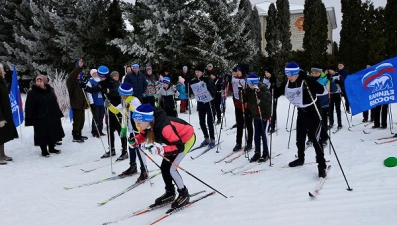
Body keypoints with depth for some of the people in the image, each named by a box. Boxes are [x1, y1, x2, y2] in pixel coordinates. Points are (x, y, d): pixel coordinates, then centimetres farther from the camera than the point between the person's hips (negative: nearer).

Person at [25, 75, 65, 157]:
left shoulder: (50, 91, 6)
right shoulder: (32, 93, -8)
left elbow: (55, 104, 14)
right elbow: (29, 107, -10)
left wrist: (58, 114, 12)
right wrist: (30, 119, -15)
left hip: (53, 117, 5)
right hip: (40, 119, -5)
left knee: (53, 133, 13)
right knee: (43, 135, 0)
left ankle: (51, 148, 29)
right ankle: (44, 150, 14)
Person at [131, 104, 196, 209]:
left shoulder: (164, 127, -41)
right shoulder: (149, 124, -18)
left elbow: (179, 147, -41)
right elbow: (143, 134, 5)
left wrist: (159, 150, -50)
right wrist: (136, 140, -16)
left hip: (187, 138, -8)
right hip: (176, 138, 8)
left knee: (171, 168, -13)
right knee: (164, 167, 8)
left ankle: (184, 194, 7)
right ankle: (170, 193, 28)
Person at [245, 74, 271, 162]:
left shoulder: (263, 88, -17)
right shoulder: (248, 90, 0)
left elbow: (268, 99, -29)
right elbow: (248, 100, 10)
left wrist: (259, 93, -38)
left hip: (264, 114, -5)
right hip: (256, 114, 5)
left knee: (263, 133, -2)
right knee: (257, 134, 9)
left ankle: (265, 153, 11)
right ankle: (257, 153, 19)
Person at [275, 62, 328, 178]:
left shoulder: (307, 80, -24)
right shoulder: (287, 83, -6)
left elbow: (321, 90, -34)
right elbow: (276, 93, 6)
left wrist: (309, 84, -47)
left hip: (313, 111, -7)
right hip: (301, 112, 7)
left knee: (314, 138, -15)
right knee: (300, 138, 17)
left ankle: (321, 166, -6)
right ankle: (300, 158, 40)